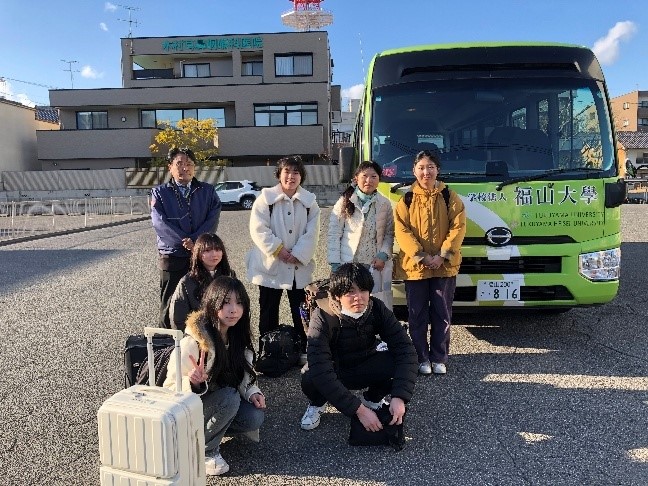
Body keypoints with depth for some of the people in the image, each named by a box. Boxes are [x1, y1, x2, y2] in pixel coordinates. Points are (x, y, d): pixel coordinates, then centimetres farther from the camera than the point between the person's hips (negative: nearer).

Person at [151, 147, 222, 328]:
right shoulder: (160, 192, 6)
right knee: (169, 306, 6)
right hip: (172, 257, -1)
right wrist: (185, 242, -17)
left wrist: (194, 241, -18)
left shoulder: (208, 191, 8)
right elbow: (160, 222, -8)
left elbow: (213, 220, -4)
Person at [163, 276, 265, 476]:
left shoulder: (239, 335, -8)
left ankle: (205, 429, 7)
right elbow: (172, 388, -23)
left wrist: (252, 392, -15)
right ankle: (205, 450, -8)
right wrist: (193, 383, -44)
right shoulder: (193, 341, -28)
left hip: (221, 402, 6)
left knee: (255, 417, -18)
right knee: (229, 397, -32)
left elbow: (243, 372, 4)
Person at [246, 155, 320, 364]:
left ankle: (303, 351, 21)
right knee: (268, 312, 8)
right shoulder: (266, 198, -2)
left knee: (301, 312, 9)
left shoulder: (309, 201, 4)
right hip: (270, 266, -1)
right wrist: (278, 250, -16)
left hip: (300, 267, 2)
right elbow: (258, 229, -10)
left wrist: (298, 255, -14)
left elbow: (312, 234, -3)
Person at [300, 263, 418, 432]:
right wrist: (359, 409, -42)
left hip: (364, 368, 2)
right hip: (334, 372, -2)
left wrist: (399, 396, -38)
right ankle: (317, 404, 2)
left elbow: (405, 349, -25)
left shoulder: (377, 309, -20)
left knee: (401, 365, -27)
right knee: (310, 379, -36)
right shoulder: (323, 318, -30)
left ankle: (372, 399, 5)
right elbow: (320, 371, -39)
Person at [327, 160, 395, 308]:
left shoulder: (385, 204, 6)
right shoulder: (345, 202, 0)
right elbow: (334, 234, -1)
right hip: (348, 266, -1)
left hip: (376, 267, 2)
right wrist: (335, 264, -7)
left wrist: (383, 255, -6)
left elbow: (389, 233, 10)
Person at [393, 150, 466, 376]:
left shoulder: (450, 197, 3)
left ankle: (439, 358, 20)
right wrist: (422, 256, -15)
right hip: (414, 266, 0)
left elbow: (458, 227, -3)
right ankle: (422, 358, 20)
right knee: (417, 315, 7)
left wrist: (442, 256, -14)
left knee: (442, 314, 7)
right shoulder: (406, 200, 2)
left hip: (445, 266, 0)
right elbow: (401, 231, -5)